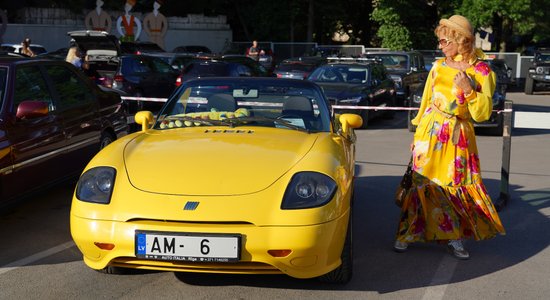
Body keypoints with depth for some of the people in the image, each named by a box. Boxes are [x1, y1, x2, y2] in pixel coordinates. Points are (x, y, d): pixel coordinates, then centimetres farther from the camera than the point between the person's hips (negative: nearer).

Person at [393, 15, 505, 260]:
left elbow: (482, 114, -7)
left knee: (457, 187, 0)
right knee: (423, 183, 1)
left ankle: (455, 238, 13)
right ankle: (407, 234, 8)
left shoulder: (482, 72, -5)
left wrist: (468, 90, -21)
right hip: (429, 133, 2)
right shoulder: (438, 67, 4)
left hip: (458, 137, -2)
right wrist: (417, 134, 15)